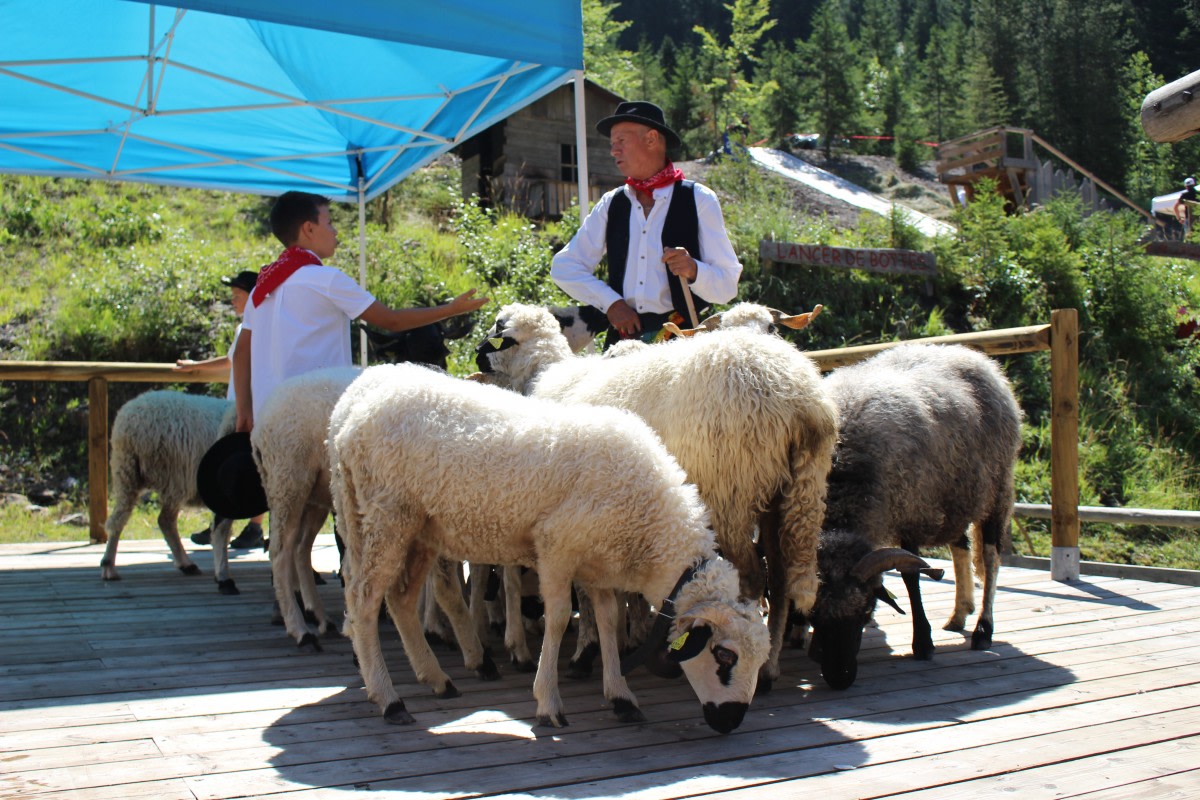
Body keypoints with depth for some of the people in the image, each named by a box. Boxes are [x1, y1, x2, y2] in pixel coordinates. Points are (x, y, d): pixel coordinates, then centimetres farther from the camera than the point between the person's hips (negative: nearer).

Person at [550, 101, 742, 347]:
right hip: (623, 335, 3)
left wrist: (692, 270, -21)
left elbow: (728, 286, -1)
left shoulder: (699, 201, 2)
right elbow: (564, 267, 11)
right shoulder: (611, 204, 12)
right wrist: (610, 302, -1)